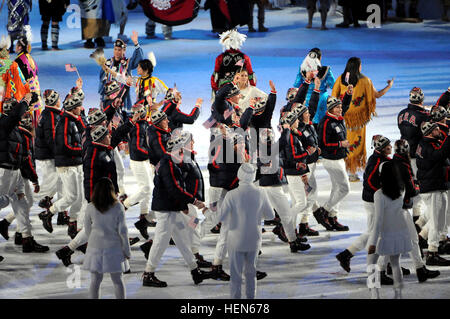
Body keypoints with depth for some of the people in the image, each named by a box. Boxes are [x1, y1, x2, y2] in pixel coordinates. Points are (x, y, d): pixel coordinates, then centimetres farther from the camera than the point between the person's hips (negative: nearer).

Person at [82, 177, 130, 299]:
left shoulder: (90, 208, -7)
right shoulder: (118, 207, -10)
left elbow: (87, 230, 3)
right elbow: (122, 231, -7)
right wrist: (127, 251, 3)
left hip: (95, 248, 1)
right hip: (113, 248, -1)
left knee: (95, 281, 7)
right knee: (117, 280, 11)